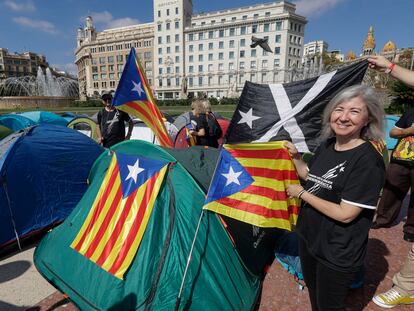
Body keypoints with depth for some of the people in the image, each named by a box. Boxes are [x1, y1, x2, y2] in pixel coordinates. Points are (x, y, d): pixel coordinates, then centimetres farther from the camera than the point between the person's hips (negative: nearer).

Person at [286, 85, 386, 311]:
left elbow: (345, 214, -26)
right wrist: (295, 157, -2)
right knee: (313, 290, 29)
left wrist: (302, 194, -19)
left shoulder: (368, 161, -25)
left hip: (338, 254, -6)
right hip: (308, 235, 7)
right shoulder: (326, 144, -2)